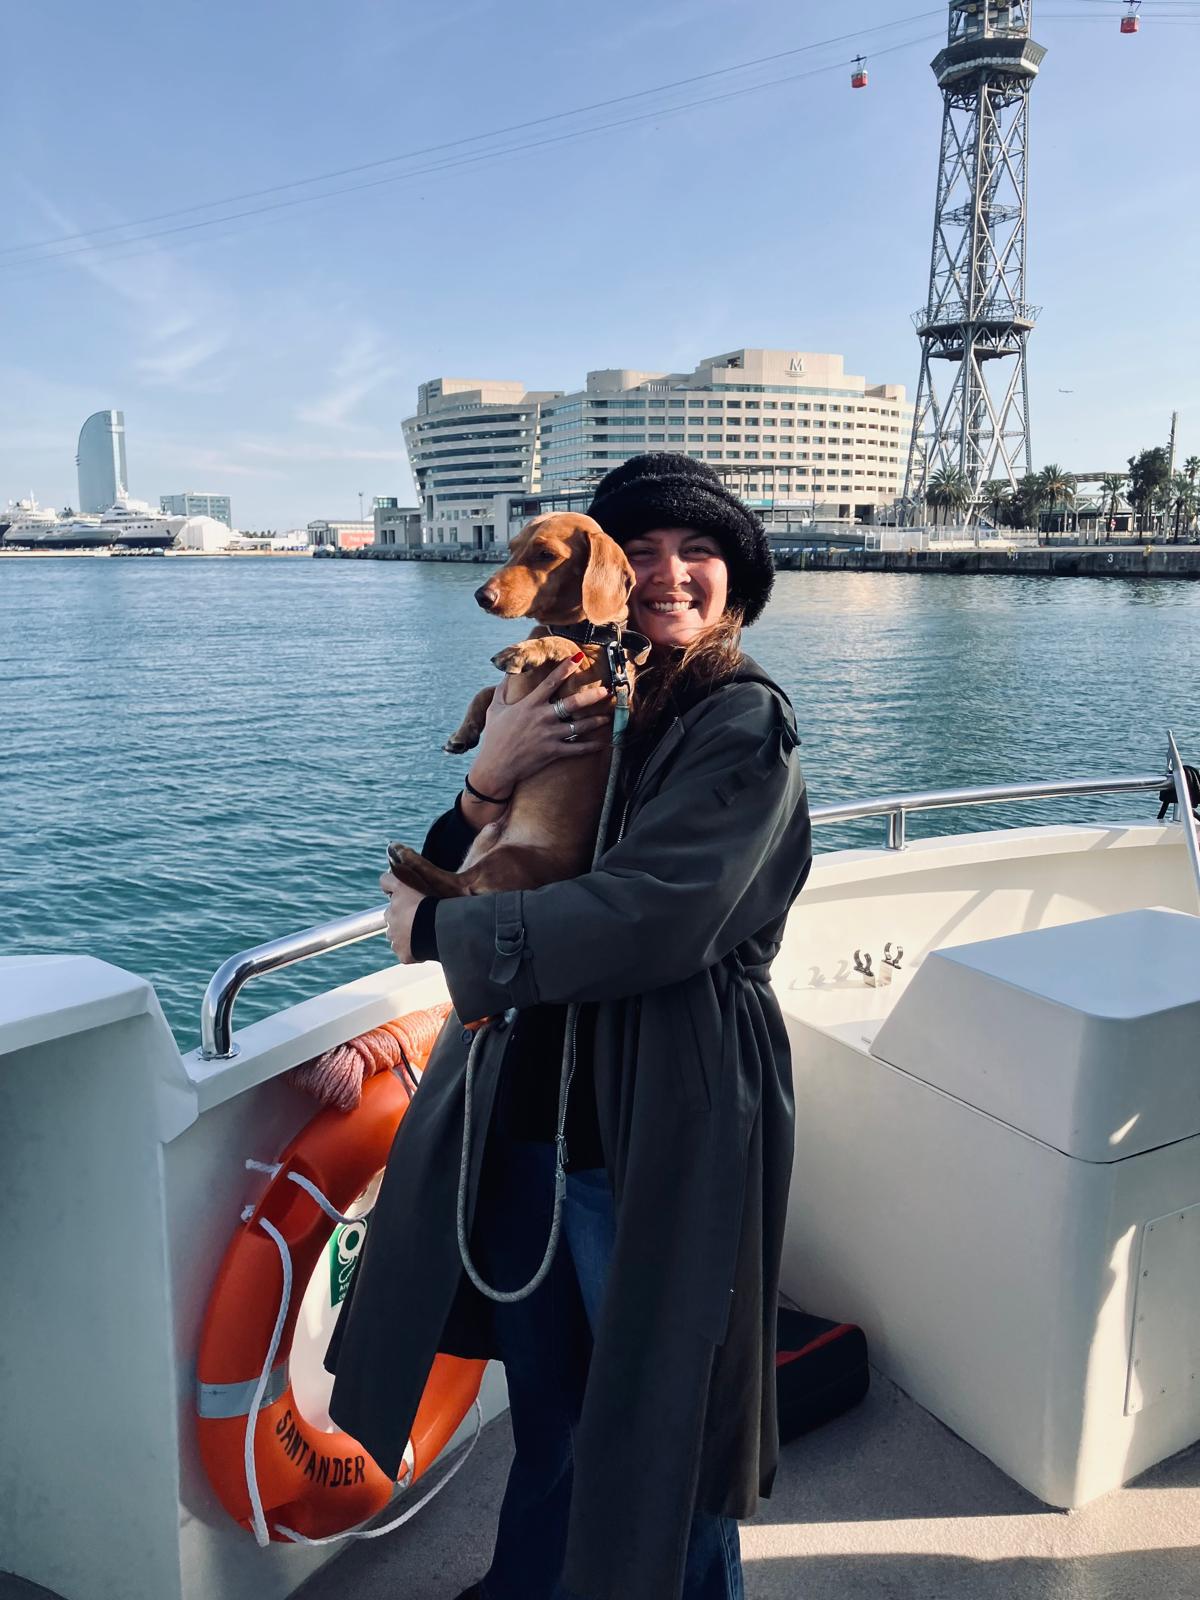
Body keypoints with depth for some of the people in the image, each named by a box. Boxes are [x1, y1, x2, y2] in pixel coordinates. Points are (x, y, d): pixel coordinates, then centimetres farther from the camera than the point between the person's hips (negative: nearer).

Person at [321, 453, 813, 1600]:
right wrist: (486, 783, -19)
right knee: (545, 1390, 25)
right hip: (529, 1113, 6)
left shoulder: (744, 725, -14)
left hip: (665, 1134, -6)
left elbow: (649, 919, -26)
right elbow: (453, 888, 3)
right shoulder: (564, 712, 6)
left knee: (654, 1407, 14)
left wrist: (441, 931, -15)